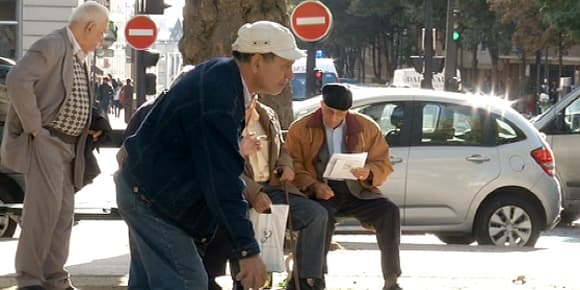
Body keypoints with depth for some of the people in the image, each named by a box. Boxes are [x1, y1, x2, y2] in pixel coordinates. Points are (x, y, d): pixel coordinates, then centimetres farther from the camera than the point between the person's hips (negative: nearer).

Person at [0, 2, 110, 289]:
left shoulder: (79, 58, 17)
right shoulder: (51, 47, -12)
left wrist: (87, 130, 11)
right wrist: (34, 127, -23)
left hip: (67, 145, 9)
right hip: (43, 139, -9)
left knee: (63, 211, 9)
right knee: (45, 206, -14)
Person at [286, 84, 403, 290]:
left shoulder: (367, 128, 7)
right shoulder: (301, 129, 3)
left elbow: (384, 164, 7)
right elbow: (293, 166, -1)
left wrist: (369, 174, -17)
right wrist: (313, 185, -19)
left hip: (356, 191, 2)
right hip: (321, 192, -2)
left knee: (389, 212, -23)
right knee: (323, 215, -37)